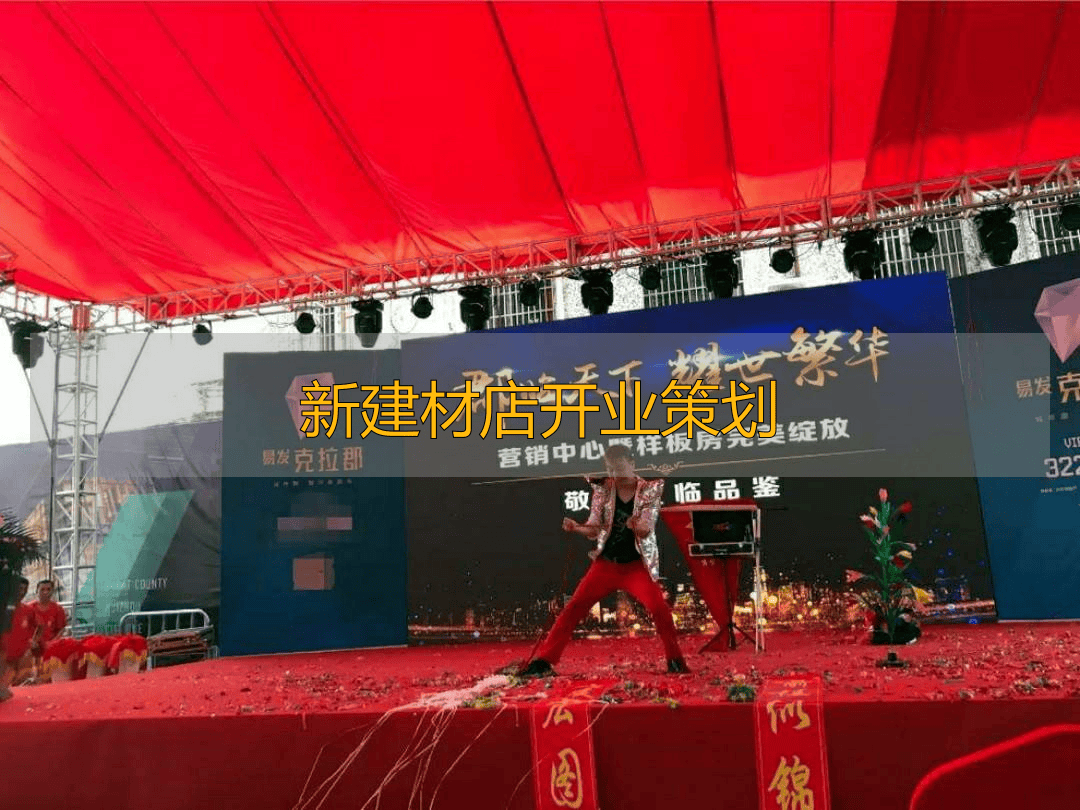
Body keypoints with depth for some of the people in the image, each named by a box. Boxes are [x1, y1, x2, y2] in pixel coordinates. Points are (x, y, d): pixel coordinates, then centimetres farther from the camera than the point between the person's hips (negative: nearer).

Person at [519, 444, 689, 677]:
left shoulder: (649, 490, -8)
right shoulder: (603, 489, -3)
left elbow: (646, 530, -16)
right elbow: (594, 529, -5)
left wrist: (638, 526, -39)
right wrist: (576, 527, -26)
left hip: (637, 566, -2)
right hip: (605, 563, 2)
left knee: (659, 609, -19)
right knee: (574, 608, -3)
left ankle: (675, 661, 2)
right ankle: (544, 660, 4)